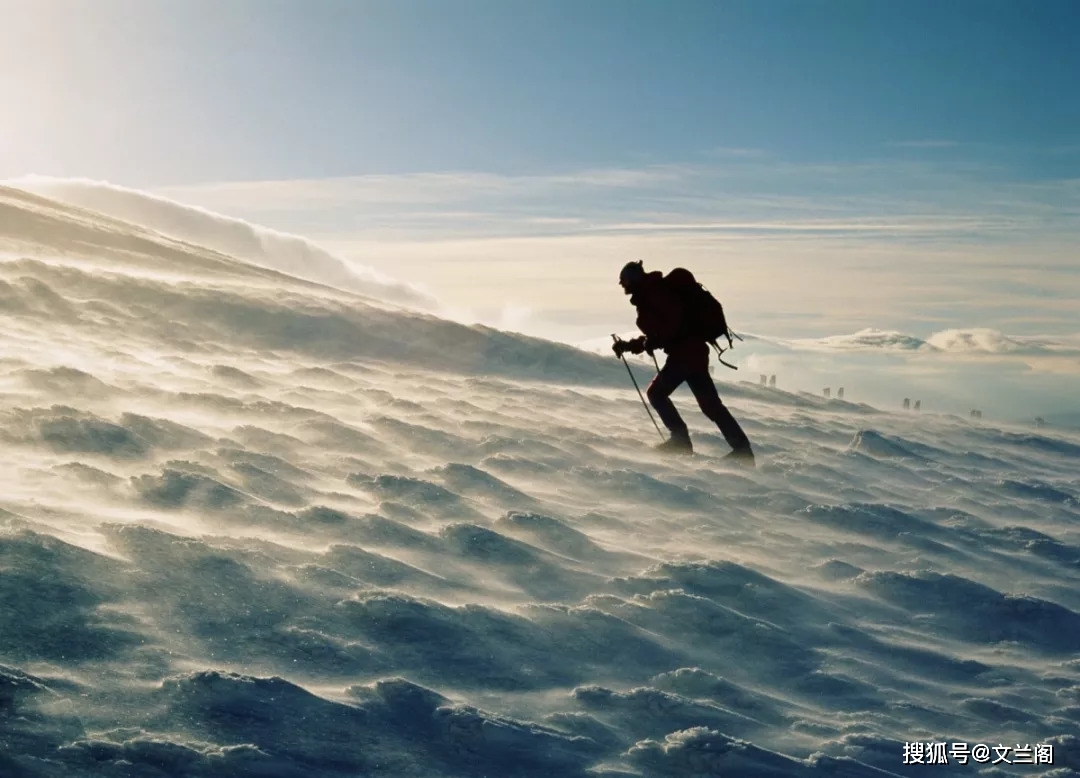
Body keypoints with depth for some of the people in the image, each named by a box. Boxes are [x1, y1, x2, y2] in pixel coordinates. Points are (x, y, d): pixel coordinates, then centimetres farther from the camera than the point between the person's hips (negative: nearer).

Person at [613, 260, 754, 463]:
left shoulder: (652, 290, -6)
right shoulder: (646, 297, 24)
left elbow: (674, 316, -21)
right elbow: (655, 335, 30)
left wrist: (654, 341, -21)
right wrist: (627, 346, 24)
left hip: (684, 352, -10)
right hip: (694, 350, 10)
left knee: (656, 392, -1)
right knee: (710, 403, 6)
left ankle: (681, 439, -3)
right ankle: (742, 449, 2)